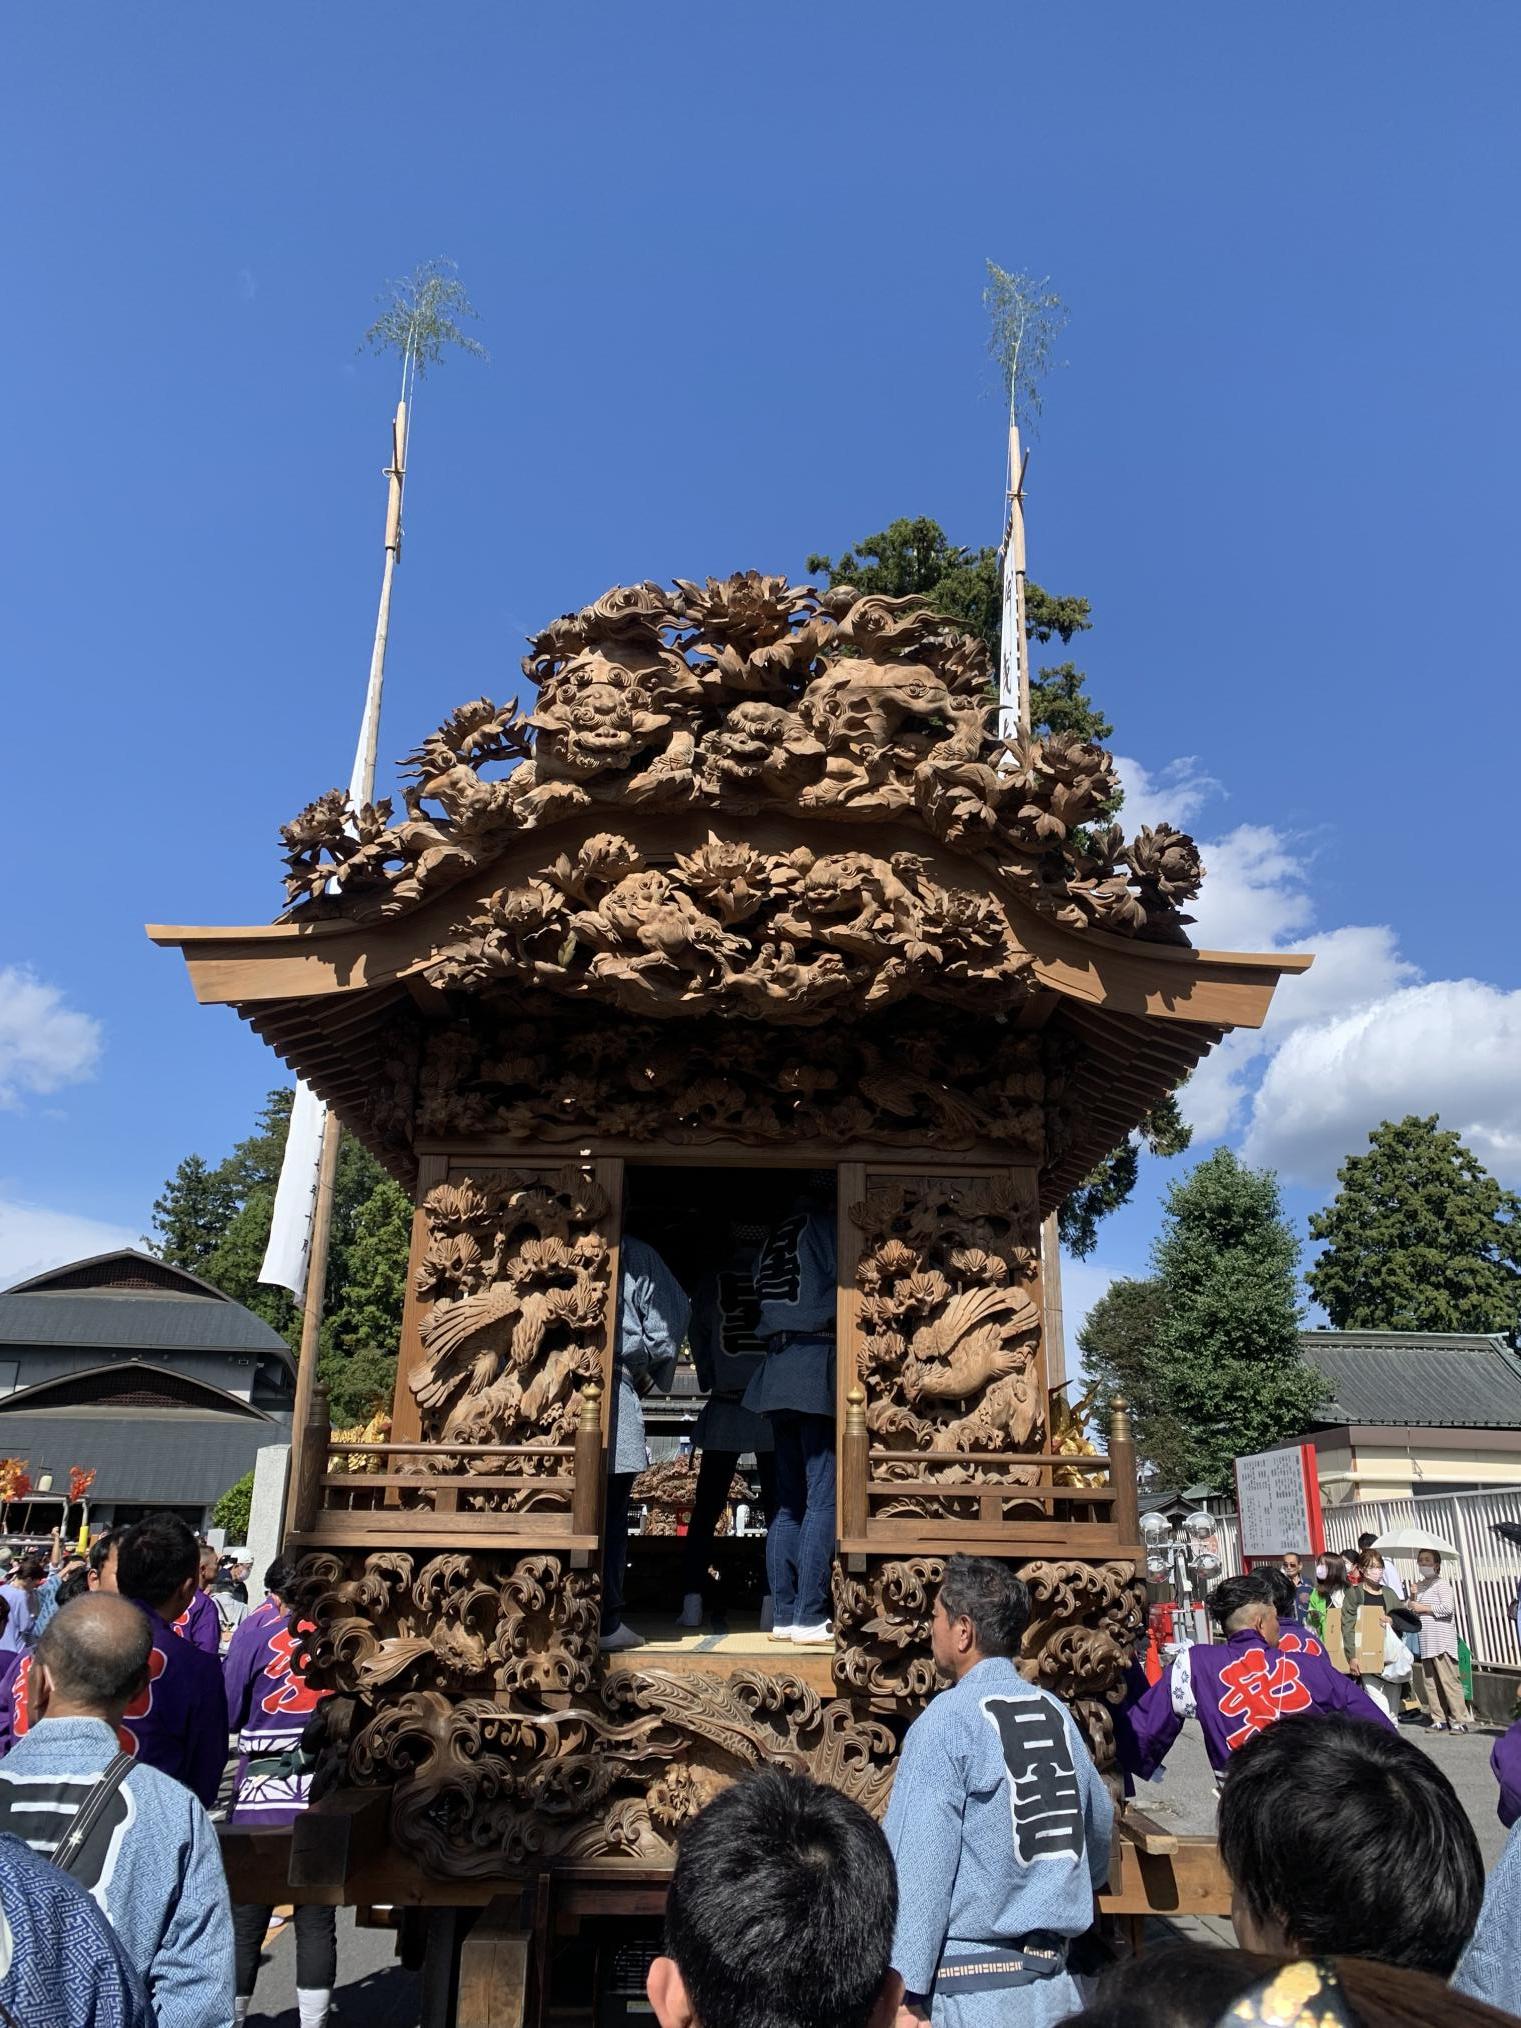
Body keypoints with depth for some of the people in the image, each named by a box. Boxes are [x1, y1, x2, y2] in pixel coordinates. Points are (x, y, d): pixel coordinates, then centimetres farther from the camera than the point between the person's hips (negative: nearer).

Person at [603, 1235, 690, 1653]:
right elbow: (672, 1310, 2)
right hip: (614, 1383, -2)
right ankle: (606, 1623, 2)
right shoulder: (633, 1254, 8)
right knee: (610, 1510, 2)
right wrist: (648, 1373, 12)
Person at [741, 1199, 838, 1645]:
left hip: (776, 1372, 7)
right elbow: (841, 1288, -8)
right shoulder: (823, 1224, 0)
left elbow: (760, 1311, 18)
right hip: (817, 1362, -7)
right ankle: (809, 1616, -8)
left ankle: (783, 1615, 9)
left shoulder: (772, 1240, 20)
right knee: (823, 1497, -6)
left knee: (789, 1502, 9)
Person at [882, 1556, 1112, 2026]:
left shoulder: (947, 1720, -14)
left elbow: (920, 1863, -17)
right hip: (1054, 1981, 6)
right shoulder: (1056, 1712, 4)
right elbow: (1100, 1820, 16)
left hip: (973, 1988, -6)